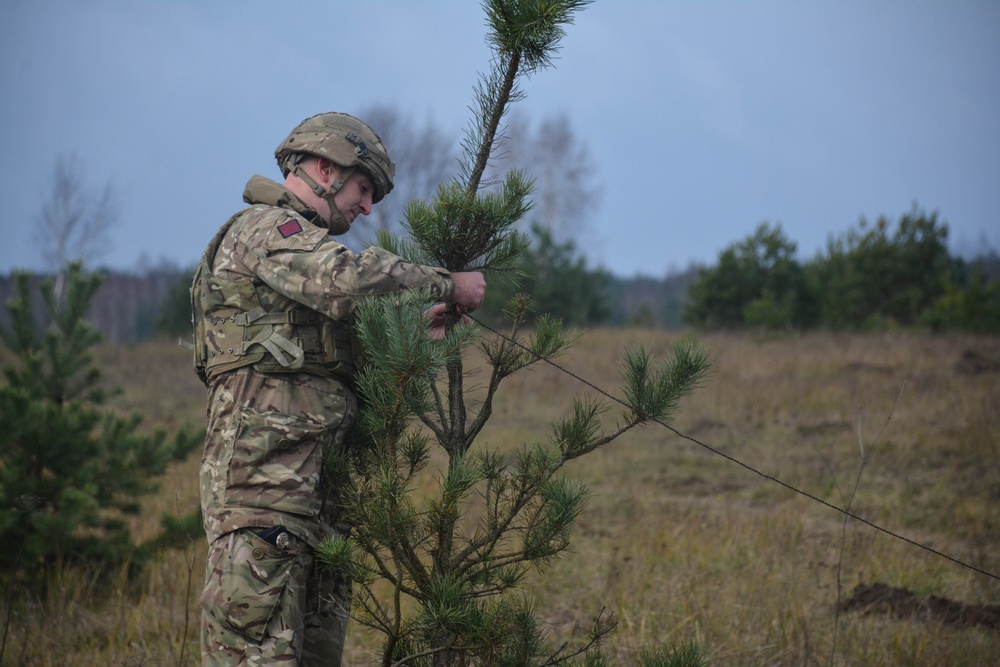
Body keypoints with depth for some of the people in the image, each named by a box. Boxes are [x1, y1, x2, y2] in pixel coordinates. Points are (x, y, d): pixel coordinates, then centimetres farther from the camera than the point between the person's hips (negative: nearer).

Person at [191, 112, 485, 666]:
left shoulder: (298, 239, 30)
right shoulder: (266, 227, -1)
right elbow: (349, 280, -20)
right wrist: (446, 287, -9)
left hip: (316, 483, 10)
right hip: (263, 469, -10)